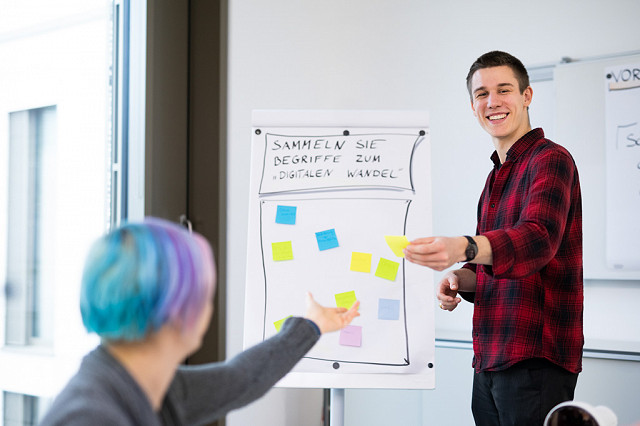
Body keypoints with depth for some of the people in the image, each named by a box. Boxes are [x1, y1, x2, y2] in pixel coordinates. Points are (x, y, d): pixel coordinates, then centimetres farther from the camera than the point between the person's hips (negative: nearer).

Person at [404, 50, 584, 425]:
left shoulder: (550, 160, -8)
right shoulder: (497, 177, 20)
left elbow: (538, 239, -27)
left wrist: (464, 248, -44)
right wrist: (461, 281, 2)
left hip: (535, 361, -8)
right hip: (489, 360, 8)